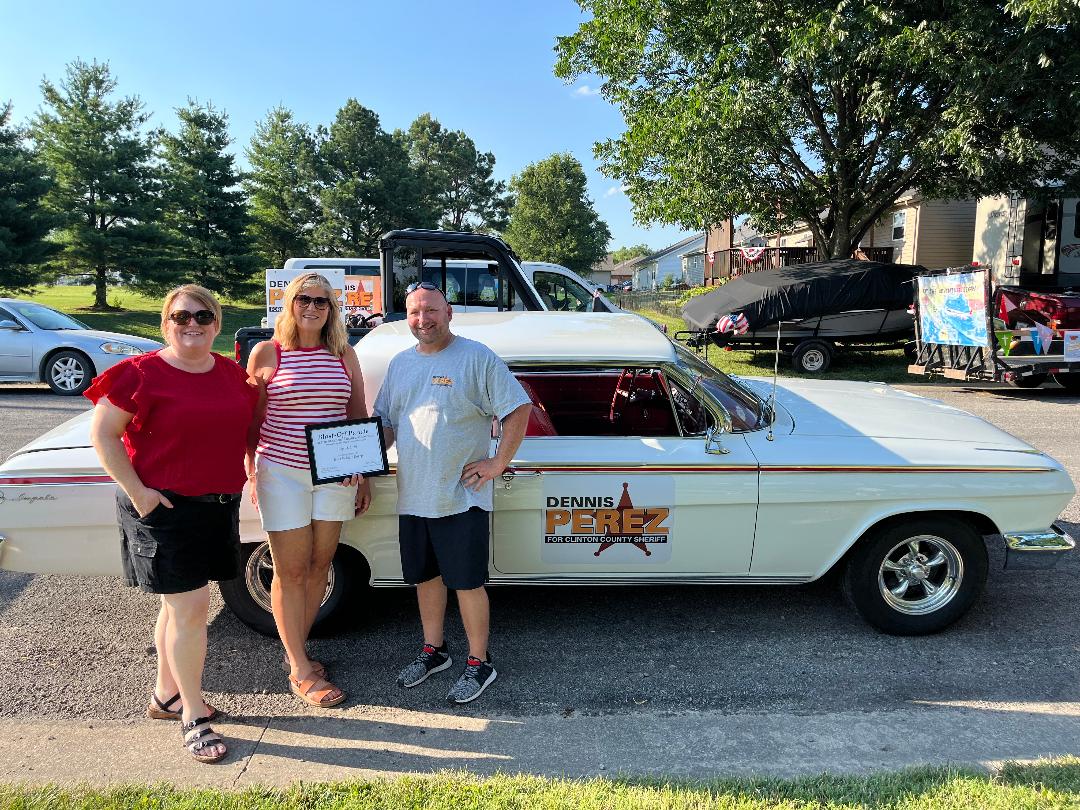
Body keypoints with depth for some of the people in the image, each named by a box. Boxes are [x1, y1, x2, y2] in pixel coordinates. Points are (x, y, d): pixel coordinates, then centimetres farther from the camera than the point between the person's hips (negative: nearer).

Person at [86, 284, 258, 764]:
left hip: (219, 505, 6)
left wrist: (246, 477, 7)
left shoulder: (233, 374, 5)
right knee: (191, 607, -5)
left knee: (179, 604, 18)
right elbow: (102, 433, -10)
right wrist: (136, 491, -15)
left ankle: (166, 695, 36)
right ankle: (193, 716, 12)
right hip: (163, 507, -6)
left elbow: (249, 428, 17)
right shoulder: (143, 374, -11)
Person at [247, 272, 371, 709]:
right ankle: (300, 671, 15)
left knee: (320, 565, 11)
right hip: (282, 473, -3)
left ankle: (295, 650, 31)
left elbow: (359, 417, 9)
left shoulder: (344, 355, 6)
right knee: (291, 571, 3)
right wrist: (252, 474, -1)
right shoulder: (266, 353, -2)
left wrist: (364, 476, 6)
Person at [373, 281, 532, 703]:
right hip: (412, 496, 6)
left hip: (462, 498, -6)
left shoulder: (477, 357, -8)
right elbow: (385, 422, 16)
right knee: (425, 576, 18)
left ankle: (479, 663, 20)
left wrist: (498, 463, -12)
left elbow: (519, 408, -10)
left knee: (467, 583, 2)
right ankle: (434, 651, 37)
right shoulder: (400, 364, 12)